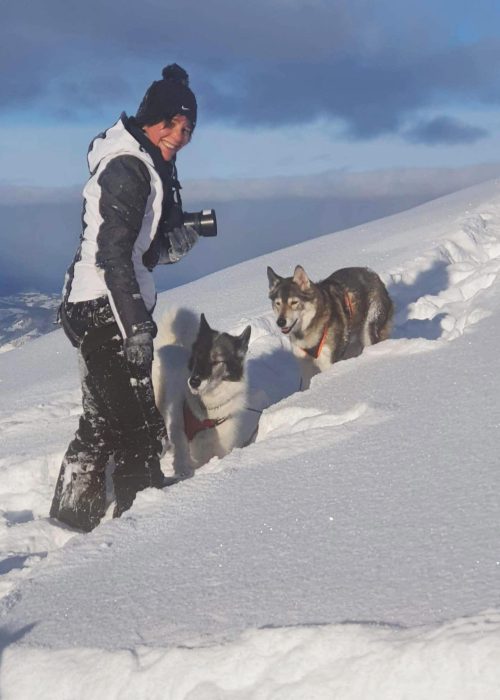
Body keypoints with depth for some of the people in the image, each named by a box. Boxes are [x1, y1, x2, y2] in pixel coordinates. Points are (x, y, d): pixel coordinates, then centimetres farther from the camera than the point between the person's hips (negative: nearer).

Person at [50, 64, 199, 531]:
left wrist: (174, 243, -2)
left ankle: (71, 519, 27)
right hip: (107, 312, -10)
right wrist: (135, 326, -22)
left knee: (106, 420, 17)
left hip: (105, 309, 10)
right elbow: (112, 254, -21)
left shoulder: (148, 167, 15)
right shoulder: (128, 169, -16)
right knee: (138, 425, -3)